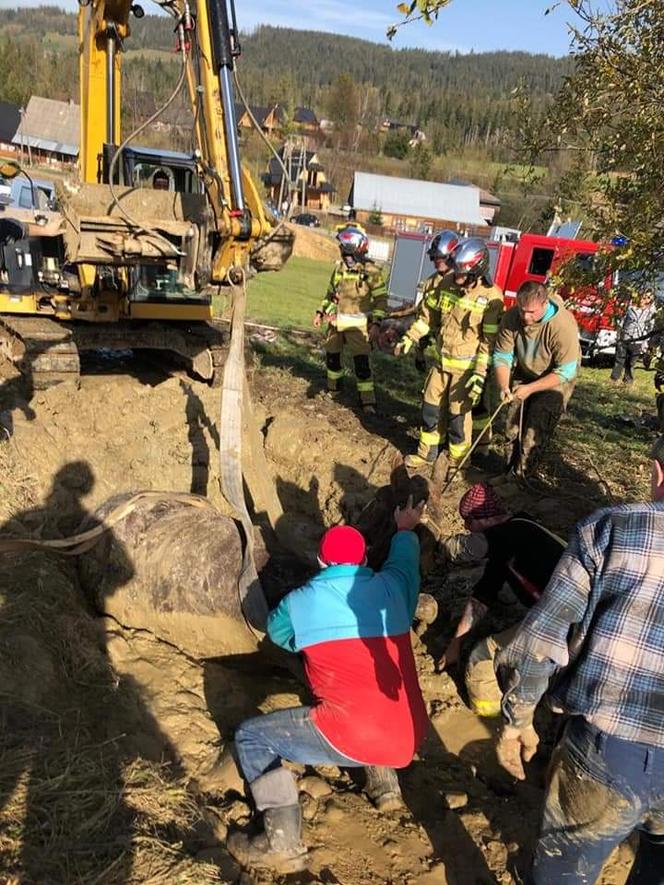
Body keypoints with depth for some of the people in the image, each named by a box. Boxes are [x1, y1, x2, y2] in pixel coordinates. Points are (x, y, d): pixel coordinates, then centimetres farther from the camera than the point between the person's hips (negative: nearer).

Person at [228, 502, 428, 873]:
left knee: (251, 735, 11)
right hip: (409, 738, 5)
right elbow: (405, 559, 31)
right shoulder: (391, 587, 6)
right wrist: (406, 530, 52)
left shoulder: (300, 602, 0)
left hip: (352, 738, -5)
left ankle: (284, 841, 0)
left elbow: (277, 631, 24)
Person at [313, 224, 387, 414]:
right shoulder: (339, 267, 6)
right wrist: (321, 312, 12)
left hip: (357, 323, -6)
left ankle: (367, 400, -5)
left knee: (361, 361, -10)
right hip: (336, 321, 6)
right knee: (332, 355, 17)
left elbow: (380, 299, -11)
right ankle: (333, 386, 41)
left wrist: (376, 323, -20)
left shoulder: (371, 271, -12)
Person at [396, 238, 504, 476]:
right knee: (431, 406, 13)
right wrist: (411, 337, 11)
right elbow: (430, 314, 13)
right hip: (442, 360, 6)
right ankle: (427, 453, 30)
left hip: (466, 366, -6)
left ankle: (458, 463, 20)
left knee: (459, 414, 2)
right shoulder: (447, 283, -1)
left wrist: (480, 373, -20)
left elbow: (490, 339, -16)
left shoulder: (491, 297, -18)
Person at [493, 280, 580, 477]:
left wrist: (530, 388, -33)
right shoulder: (511, 317, -22)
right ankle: (512, 466, 25)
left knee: (536, 431, -9)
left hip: (555, 380, -4)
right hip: (524, 373, 4)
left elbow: (565, 372, -28)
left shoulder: (563, 326, -33)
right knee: (514, 425, 8)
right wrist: (503, 386, -31)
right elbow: (502, 356, -15)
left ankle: (518, 475, 2)